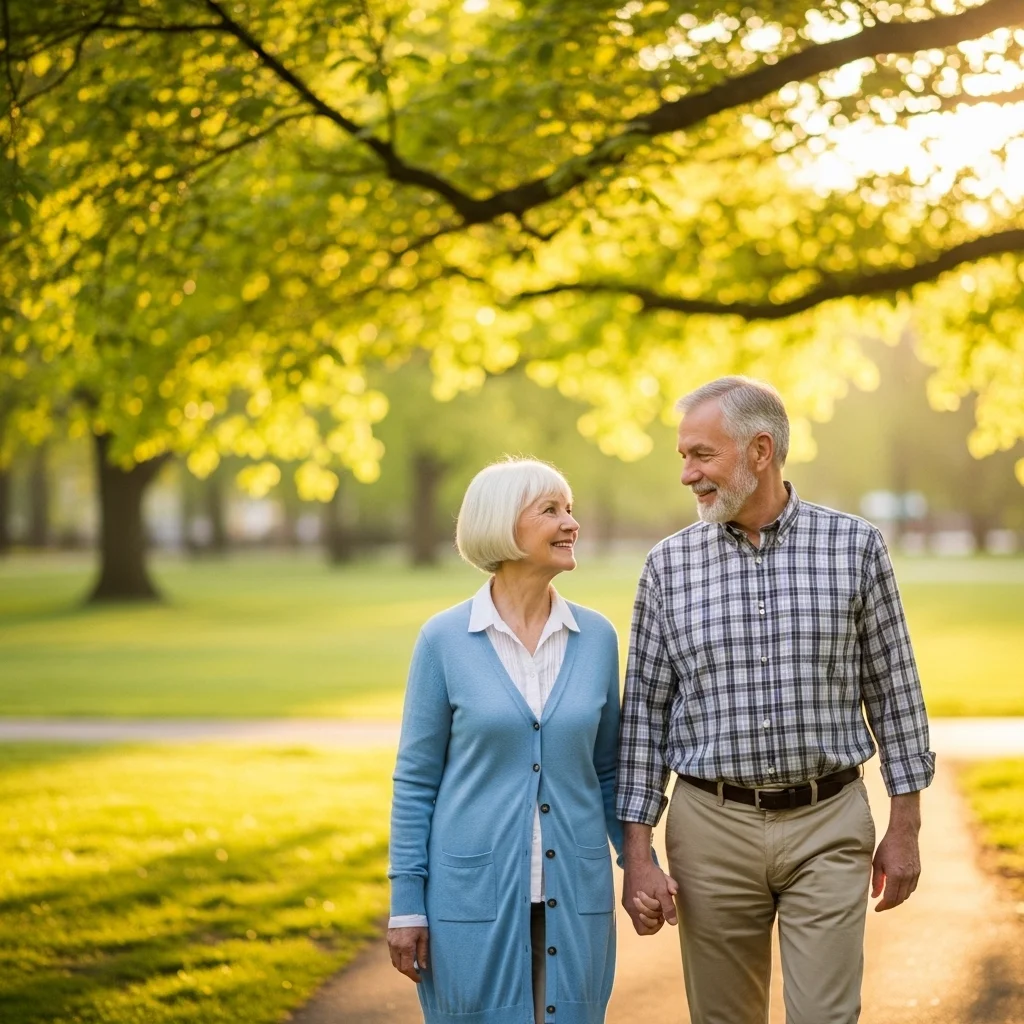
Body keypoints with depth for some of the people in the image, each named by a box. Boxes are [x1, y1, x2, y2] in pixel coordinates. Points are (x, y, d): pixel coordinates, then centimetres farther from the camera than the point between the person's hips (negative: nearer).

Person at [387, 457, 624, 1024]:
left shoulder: (597, 637, 3)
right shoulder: (445, 639, -5)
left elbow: (606, 769, 12)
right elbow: (416, 781, -1)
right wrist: (406, 902, -4)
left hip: (574, 895, 3)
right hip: (474, 893, -3)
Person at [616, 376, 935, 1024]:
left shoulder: (854, 547, -2)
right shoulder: (670, 565, 1)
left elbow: (893, 689, 3)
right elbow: (645, 712, 3)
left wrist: (905, 828, 2)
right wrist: (638, 856, -1)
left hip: (826, 826, -1)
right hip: (713, 826, 2)